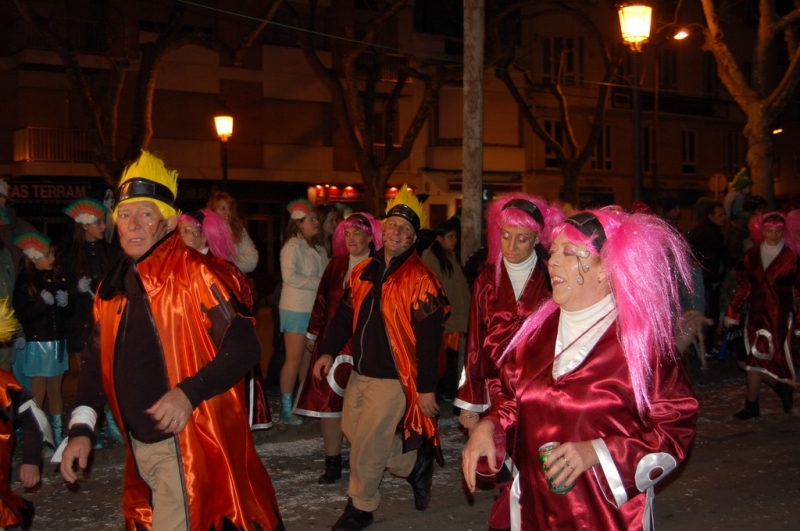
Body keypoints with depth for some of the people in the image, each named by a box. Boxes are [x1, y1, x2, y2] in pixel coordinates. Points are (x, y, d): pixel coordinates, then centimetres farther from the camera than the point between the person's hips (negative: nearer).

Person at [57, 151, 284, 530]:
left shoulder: (194, 275, -13)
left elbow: (243, 347, -17)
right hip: (139, 445, 7)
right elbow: (96, 361, 14)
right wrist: (81, 427, 4)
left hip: (187, 444, -7)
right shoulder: (113, 287, 8)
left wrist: (189, 392, -28)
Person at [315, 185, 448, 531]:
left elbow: (428, 338, -16)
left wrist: (426, 387, -17)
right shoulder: (363, 271, 7)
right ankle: (415, 464, 33)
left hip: (394, 378, -7)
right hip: (360, 373, 7)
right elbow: (345, 314, 15)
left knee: (367, 445, -3)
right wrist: (328, 351, 6)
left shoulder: (420, 280, -14)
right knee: (354, 433, 14)